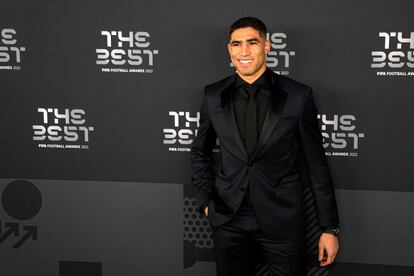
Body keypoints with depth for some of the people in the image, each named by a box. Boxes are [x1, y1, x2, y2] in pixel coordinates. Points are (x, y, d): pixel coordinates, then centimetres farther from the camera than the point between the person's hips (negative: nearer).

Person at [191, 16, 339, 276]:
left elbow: (317, 165, -1)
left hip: (283, 222, -2)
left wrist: (330, 227, 0)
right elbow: (200, 152, 17)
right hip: (229, 221, 2)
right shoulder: (214, 96, 3)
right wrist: (206, 201, 7)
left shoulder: (298, 95, -5)